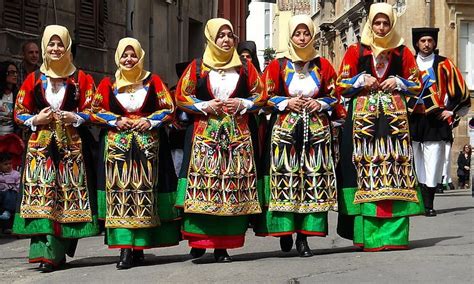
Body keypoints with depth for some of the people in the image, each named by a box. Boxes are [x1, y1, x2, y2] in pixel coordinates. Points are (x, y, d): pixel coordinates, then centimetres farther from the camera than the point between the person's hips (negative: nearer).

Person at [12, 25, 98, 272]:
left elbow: (91, 110, 7)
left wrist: (75, 118, -11)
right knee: (41, 193, -11)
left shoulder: (81, 79, 8)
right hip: (41, 144, 0)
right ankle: (45, 253, -13)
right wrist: (36, 119, -7)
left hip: (72, 145, 0)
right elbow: (19, 113, 11)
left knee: (69, 193, -4)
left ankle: (59, 251, 3)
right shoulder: (33, 79, 10)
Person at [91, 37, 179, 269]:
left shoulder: (153, 81, 9)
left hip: (147, 143, 0)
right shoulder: (108, 83, 9)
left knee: (144, 191, -3)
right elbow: (95, 110, 9)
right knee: (119, 191, -9)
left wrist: (150, 121, -7)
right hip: (116, 143, 0)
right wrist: (116, 120, -6)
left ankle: (139, 246, 2)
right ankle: (125, 248, -11)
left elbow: (168, 108, 8)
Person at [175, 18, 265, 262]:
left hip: (237, 134, 1)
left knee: (233, 186, -3)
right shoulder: (197, 67, 8)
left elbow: (260, 95, 13)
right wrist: (205, 106, -7)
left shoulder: (245, 67, 13)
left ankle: (222, 245, 0)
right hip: (204, 134, -1)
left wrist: (241, 104, -4)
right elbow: (181, 97, 7)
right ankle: (199, 241, -5)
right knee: (202, 183, -11)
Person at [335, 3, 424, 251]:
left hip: (395, 117, 1)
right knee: (365, 168, -7)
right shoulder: (355, 51, 10)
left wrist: (398, 82, -3)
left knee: (394, 170, -5)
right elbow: (341, 85, 9)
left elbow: (417, 85, 15)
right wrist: (361, 79, -7)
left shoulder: (402, 52, 12)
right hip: (362, 116, -1)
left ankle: (393, 234, -3)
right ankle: (368, 234, -4)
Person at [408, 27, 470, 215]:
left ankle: (429, 205, -1)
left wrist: (451, 110, 3)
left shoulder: (444, 65, 5)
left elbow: (460, 88, 8)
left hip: (435, 121, -1)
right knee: (413, 164, -1)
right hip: (412, 120, 2)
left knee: (432, 165, -5)